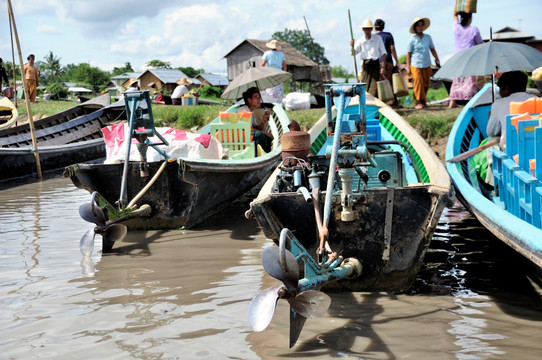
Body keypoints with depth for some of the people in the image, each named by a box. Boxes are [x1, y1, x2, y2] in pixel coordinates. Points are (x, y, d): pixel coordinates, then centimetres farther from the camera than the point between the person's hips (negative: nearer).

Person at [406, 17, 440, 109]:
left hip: (427, 65, 4)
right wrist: (408, 67, -5)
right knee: (418, 84, -8)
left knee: (426, 84, 7)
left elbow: (432, 49, 17)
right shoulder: (412, 39, -4)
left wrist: (437, 60, 15)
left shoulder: (428, 37, 6)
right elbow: (408, 54, -2)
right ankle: (418, 102, 1)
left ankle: (423, 101, 23)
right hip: (416, 65, -4)